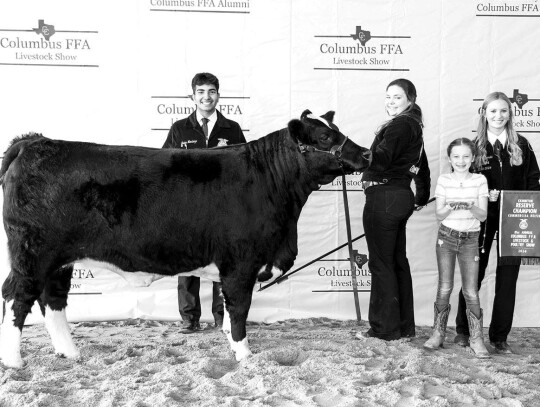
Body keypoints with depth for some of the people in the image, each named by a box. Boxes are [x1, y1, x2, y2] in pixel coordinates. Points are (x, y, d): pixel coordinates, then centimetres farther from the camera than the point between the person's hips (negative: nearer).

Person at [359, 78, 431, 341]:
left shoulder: (400, 125, -12)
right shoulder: (413, 126, 18)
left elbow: (379, 160, -24)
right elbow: (422, 167, 28)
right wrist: (422, 197, 38)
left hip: (383, 198, -10)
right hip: (402, 198, 10)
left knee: (381, 264, -3)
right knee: (398, 261, 15)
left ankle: (385, 329, 5)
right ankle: (404, 326, 24)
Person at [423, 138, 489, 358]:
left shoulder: (480, 180, 0)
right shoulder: (444, 180, 0)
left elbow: (483, 215, -4)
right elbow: (439, 214, -2)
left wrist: (471, 207, -25)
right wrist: (451, 207, -23)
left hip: (470, 240, 0)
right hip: (447, 237, 0)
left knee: (471, 292, -3)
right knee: (444, 288, 3)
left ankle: (476, 339, 6)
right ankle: (438, 333, 15)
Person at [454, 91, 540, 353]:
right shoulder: (474, 146, 2)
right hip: (482, 218, -1)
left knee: (508, 277, 2)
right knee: (474, 273, 7)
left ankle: (499, 337, 13)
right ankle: (463, 330, 21)